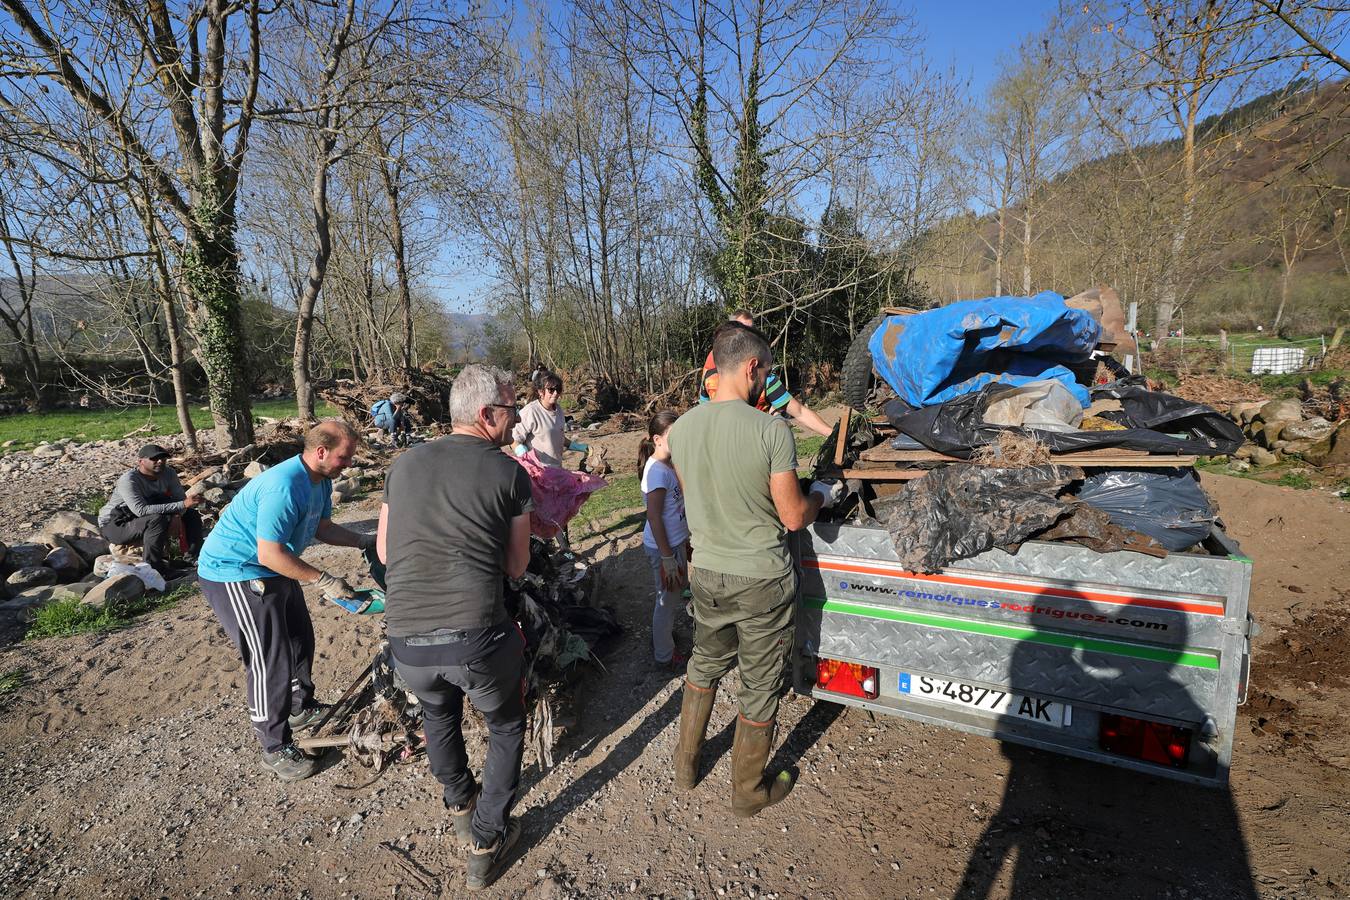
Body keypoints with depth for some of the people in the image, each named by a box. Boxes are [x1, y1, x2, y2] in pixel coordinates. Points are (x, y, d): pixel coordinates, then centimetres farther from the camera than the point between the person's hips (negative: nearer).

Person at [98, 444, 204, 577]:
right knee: (157, 520, -33)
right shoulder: (128, 479, -29)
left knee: (192, 515, -1)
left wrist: (177, 516, -33)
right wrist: (182, 505, -44)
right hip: (113, 526, -7)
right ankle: (153, 567, -24)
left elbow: (181, 498, -11)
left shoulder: (168, 473, -11)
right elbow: (141, 510, -40)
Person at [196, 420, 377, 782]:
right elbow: (270, 555, -31)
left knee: (300, 639, 20)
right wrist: (323, 580, -27)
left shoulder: (321, 481, -1)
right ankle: (275, 749, 8)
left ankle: (302, 707, 43)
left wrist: (365, 541, 0)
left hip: (272, 572, 10)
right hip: (235, 573, -10)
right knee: (269, 660, -7)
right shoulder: (284, 487, -32)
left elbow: (322, 528, 11)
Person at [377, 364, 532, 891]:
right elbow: (516, 568, 6)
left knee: (438, 713, 36)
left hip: (406, 642, 5)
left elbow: (385, 553, 19)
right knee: (507, 727, 26)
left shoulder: (404, 465, 11)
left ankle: (460, 808, 54)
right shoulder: (510, 474, -1)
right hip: (478, 638, -4)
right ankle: (486, 845, 29)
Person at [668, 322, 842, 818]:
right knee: (760, 685, 15)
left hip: (706, 573, 5)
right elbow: (794, 517, -14)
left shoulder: (681, 428, -6)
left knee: (705, 664, 27)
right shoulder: (771, 430, -21)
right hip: (761, 580, -4)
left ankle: (685, 763, 43)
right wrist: (822, 496, 6)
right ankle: (748, 790, 35)